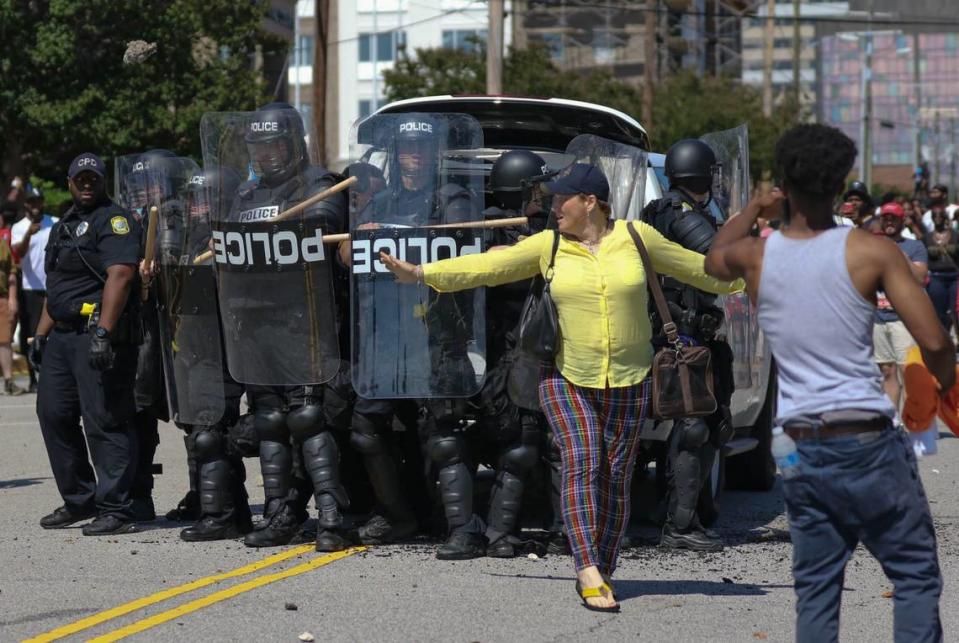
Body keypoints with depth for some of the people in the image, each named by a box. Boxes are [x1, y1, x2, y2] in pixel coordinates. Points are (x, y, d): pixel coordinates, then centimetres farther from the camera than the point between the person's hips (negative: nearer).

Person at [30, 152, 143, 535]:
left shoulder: (114, 220, -6)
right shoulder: (63, 228, 23)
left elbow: (120, 275, -19)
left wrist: (102, 333, -28)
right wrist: (41, 335, 21)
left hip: (99, 335, -9)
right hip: (63, 337, 9)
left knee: (104, 421, -9)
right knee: (54, 414, 9)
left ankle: (114, 510, -7)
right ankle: (80, 500, 19)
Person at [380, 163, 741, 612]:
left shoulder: (636, 237, 0)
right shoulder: (549, 246, 1)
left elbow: (693, 267, 12)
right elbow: (487, 266, -1)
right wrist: (421, 273, -8)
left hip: (627, 382, 1)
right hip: (567, 379, -1)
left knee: (615, 477, 3)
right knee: (582, 464, -16)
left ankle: (601, 573, 14)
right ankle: (589, 572, -23)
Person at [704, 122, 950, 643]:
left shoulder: (755, 256, 3)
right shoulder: (872, 253, -7)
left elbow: (713, 259, 30)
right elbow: (933, 342, -11)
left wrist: (754, 209, 38)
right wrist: (946, 385, 8)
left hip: (800, 447, 4)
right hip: (868, 442, -4)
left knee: (815, 590, 10)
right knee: (915, 578, 4)